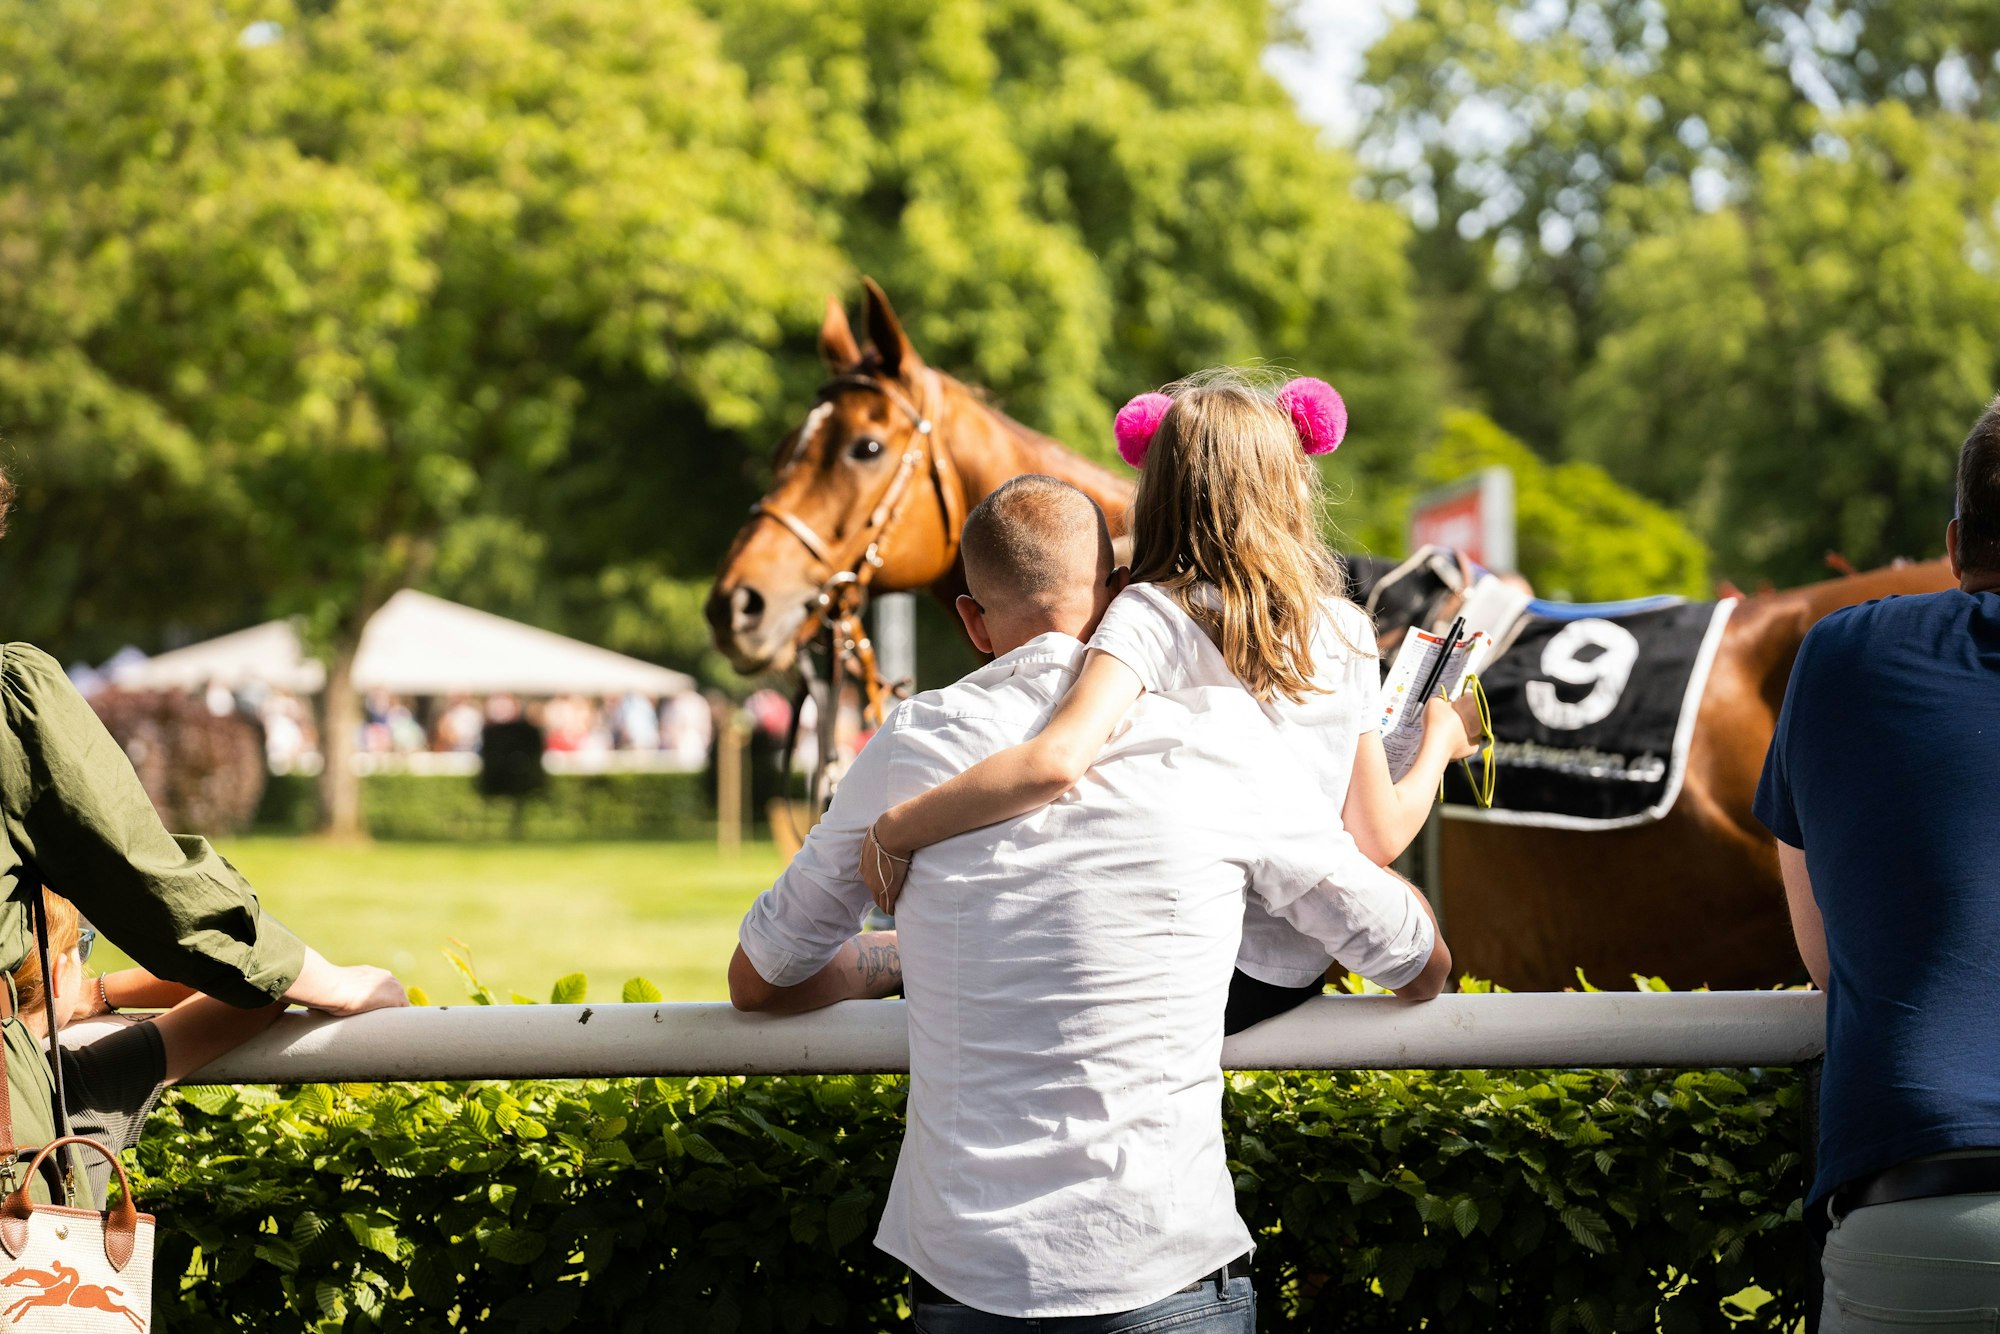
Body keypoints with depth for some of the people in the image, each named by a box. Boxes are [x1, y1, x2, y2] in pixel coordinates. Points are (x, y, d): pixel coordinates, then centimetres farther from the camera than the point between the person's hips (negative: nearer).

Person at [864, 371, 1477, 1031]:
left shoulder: (1151, 616, -14)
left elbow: (1053, 761, -32)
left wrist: (892, 834, -23)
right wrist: (1437, 741, 21)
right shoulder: (1346, 631, -1)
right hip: (1300, 974, 5)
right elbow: (1379, 838, 3)